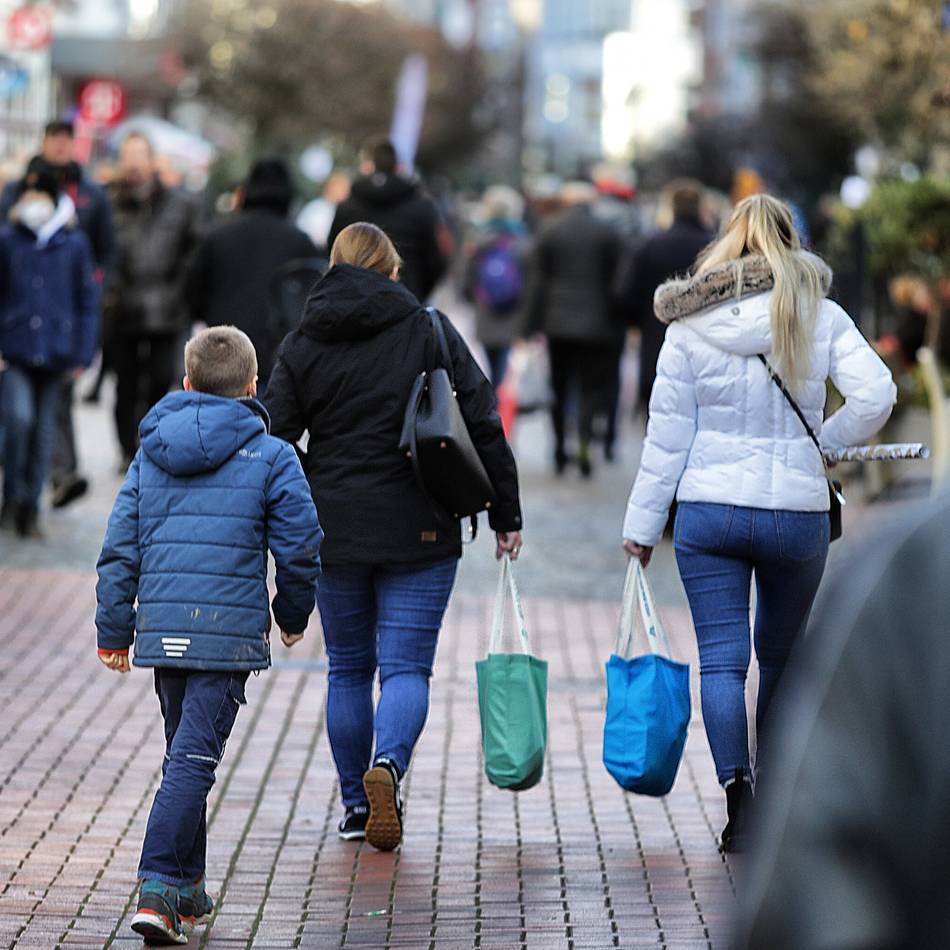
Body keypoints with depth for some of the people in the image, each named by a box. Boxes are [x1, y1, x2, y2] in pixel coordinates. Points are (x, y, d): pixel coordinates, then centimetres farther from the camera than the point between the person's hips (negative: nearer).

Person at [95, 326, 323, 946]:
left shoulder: (150, 455, 10)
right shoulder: (270, 457, -2)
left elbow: (120, 547, 9)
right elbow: (300, 546, -1)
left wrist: (114, 631, 14)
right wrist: (294, 614, 16)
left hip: (162, 629, 5)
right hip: (231, 630, -5)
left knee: (184, 752, 19)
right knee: (194, 760, -7)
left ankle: (188, 888, 26)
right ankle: (158, 890, -17)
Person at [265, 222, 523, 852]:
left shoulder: (302, 346, 4)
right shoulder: (430, 331, 0)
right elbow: (483, 425, -2)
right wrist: (506, 514, 5)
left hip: (334, 532, 2)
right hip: (420, 532, -2)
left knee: (348, 668, 14)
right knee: (406, 665, 0)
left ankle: (356, 805, 16)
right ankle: (389, 763, -27)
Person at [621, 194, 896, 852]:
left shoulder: (689, 327, -3)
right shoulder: (820, 316, -4)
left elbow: (667, 433, 0)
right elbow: (876, 395, -15)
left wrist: (643, 522, 6)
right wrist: (824, 445, 3)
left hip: (708, 509, 0)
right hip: (798, 510, 1)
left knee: (722, 660, -1)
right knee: (781, 658, 17)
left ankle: (737, 785, -21)